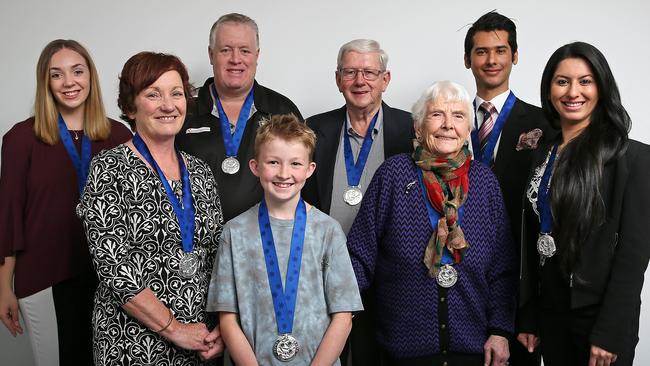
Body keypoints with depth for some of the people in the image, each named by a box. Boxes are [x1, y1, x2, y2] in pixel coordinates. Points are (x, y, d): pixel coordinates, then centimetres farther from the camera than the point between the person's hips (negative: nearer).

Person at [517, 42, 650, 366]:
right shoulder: (542, 156, 6)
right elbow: (532, 241, 8)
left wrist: (610, 334, -16)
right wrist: (527, 317, 6)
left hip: (601, 316, -5)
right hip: (550, 313, 5)